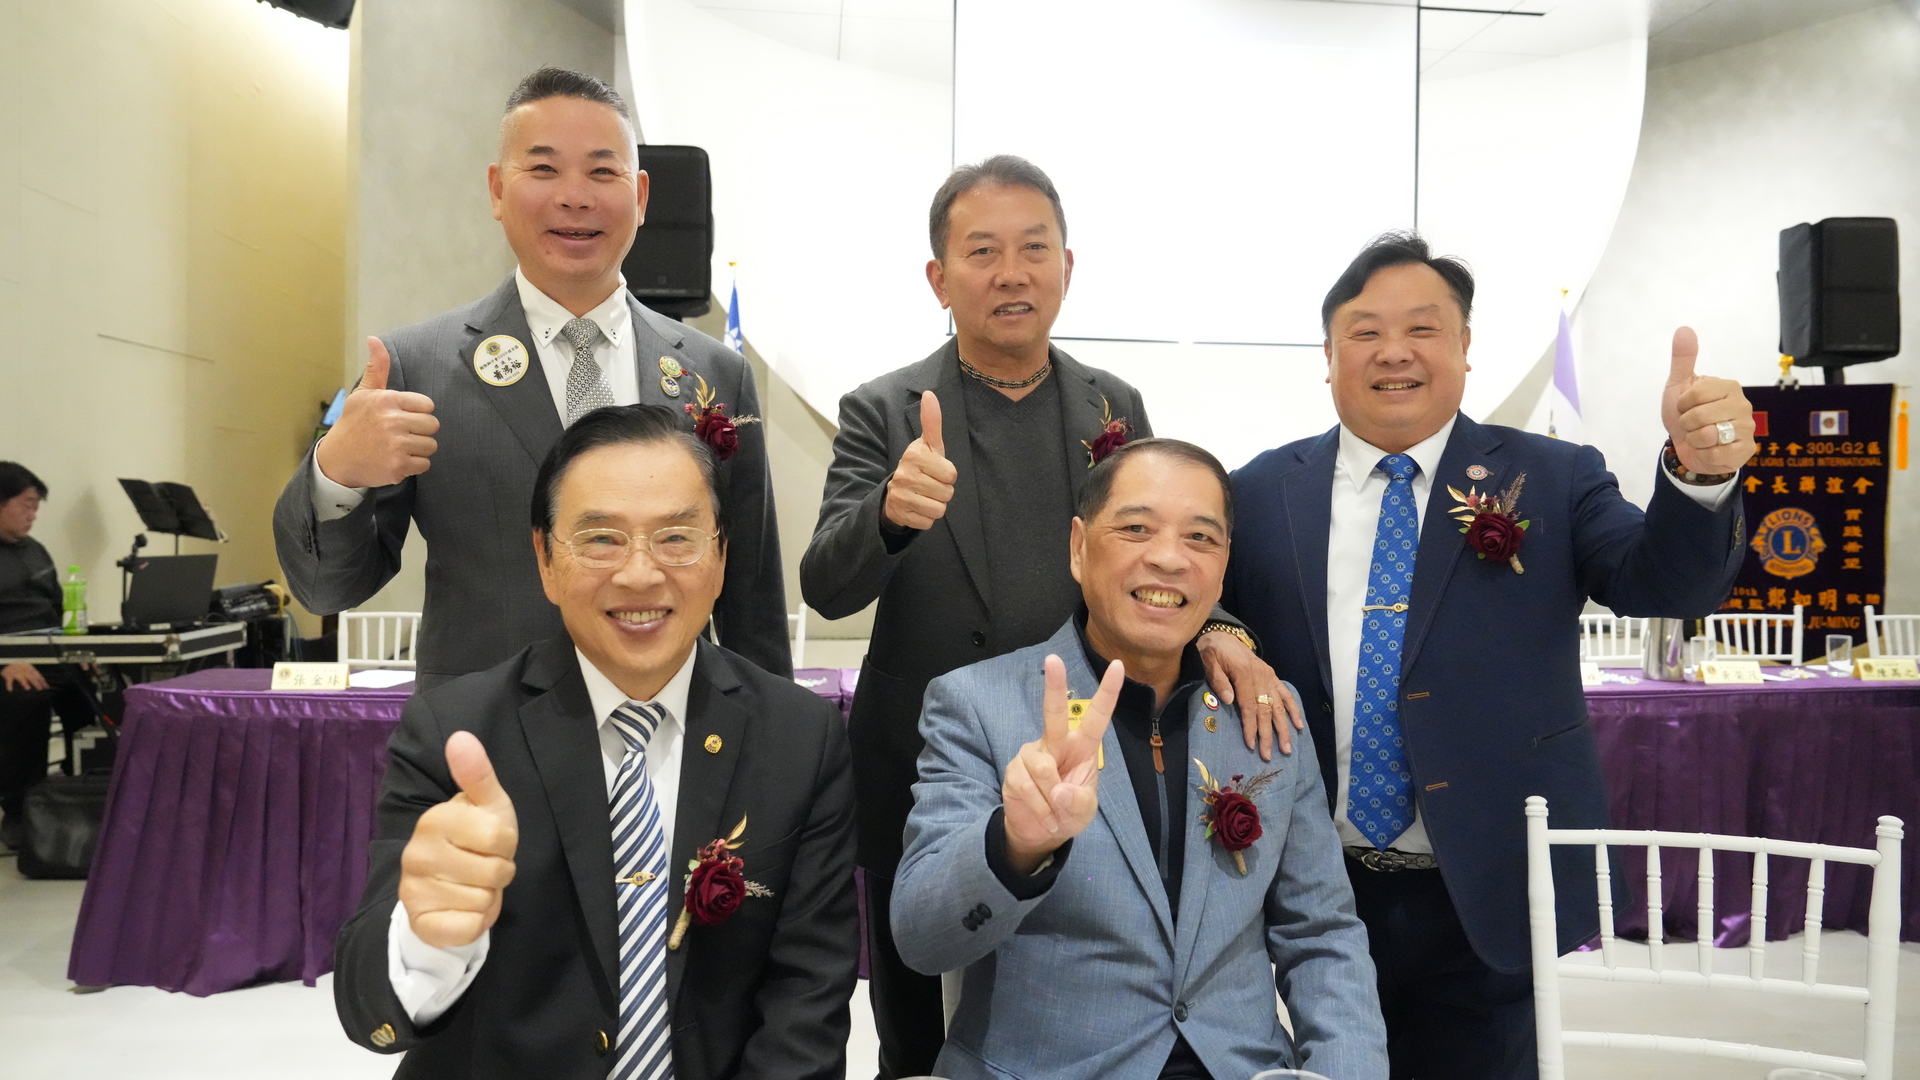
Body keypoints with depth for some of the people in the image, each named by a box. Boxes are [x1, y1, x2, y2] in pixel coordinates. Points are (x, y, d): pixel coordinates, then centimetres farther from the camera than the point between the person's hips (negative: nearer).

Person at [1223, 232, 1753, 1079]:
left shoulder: (1550, 480, -2)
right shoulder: (1262, 493, 0)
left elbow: (1666, 585, -13)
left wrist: (1699, 473, -32)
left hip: (1489, 902, -1)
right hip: (1318, 893, 1)